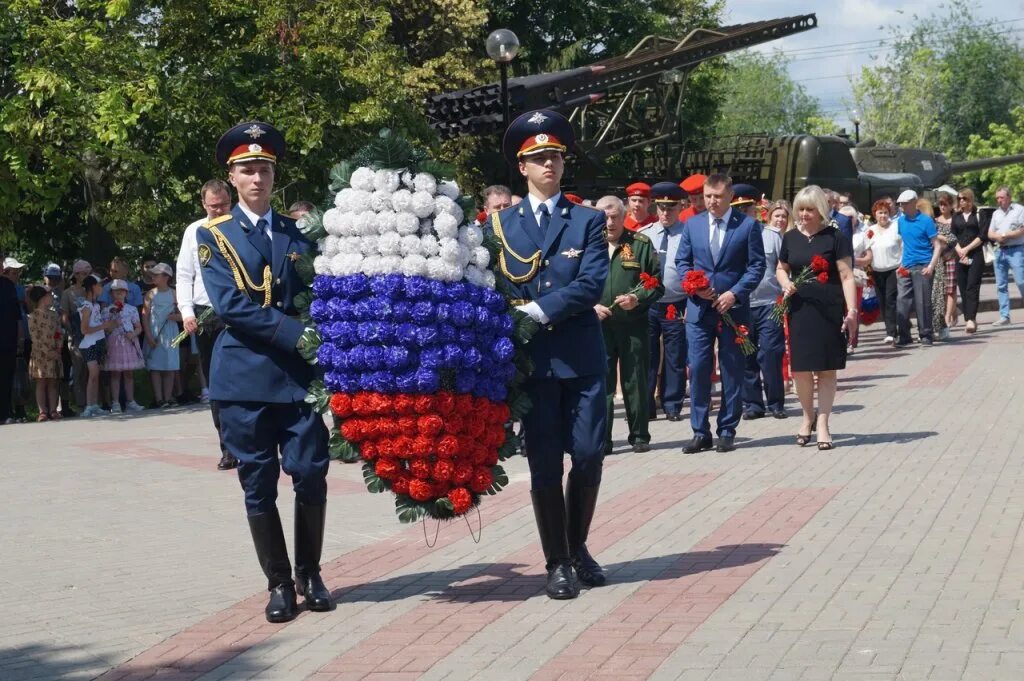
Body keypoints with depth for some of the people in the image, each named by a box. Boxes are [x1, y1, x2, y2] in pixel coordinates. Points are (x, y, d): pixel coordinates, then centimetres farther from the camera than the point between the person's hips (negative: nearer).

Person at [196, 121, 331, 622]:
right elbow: (229, 304, -9)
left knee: (311, 474, -2)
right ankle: (278, 584, 13)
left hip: (298, 374, 2)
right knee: (259, 485, 2)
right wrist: (296, 333, -17)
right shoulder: (213, 235, 4)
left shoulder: (298, 233, 13)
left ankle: (310, 575, 15)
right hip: (245, 375, -2)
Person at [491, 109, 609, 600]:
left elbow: (592, 284, -8)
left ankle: (578, 548, 21)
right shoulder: (501, 224, 9)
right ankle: (558, 563, 12)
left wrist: (538, 310, -15)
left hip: (582, 357, 0)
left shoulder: (588, 221, 5)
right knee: (544, 464, 2)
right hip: (531, 359, 0)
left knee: (588, 457, 0)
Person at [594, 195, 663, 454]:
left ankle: (639, 436, 15)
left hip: (633, 324, 0)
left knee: (635, 381, 5)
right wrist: (591, 307, -9)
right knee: (601, 382, 1)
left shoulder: (641, 245, 5)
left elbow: (657, 284, 4)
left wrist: (637, 299, -12)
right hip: (598, 325, 1)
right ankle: (601, 440, 5)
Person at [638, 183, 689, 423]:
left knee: (675, 359, 5)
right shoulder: (644, 235, 6)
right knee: (647, 357, 6)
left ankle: (672, 407, 14)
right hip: (647, 305, 3)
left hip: (677, 306, -2)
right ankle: (645, 407, 13)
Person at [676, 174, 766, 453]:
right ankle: (700, 432, 5)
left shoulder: (748, 225, 0)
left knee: (732, 372, 4)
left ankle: (727, 431, 11)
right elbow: (682, 261, 12)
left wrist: (735, 293, -14)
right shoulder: (692, 224, 9)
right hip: (699, 309, 2)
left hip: (733, 308, -2)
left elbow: (757, 266, -3)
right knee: (698, 370, -1)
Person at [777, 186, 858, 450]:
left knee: (827, 368, 2)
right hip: (799, 309, 3)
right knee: (800, 368, 2)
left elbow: (846, 276, -7)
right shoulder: (791, 238, 9)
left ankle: (822, 423, 10)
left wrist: (852, 310, -15)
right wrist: (785, 283, 0)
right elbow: (781, 268, 23)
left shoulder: (835, 237, -4)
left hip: (829, 310, -3)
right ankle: (808, 417, 23)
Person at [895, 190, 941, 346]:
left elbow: (937, 245, -5)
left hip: (922, 267, -5)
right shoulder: (901, 221, 10)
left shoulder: (926, 221, -5)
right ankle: (904, 336, 8)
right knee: (902, 301, 1)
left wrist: (931, 266, -16)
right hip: (905, 267, 5)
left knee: (923, 303, -2)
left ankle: (926, 335, 6)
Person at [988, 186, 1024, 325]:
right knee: (1001, 286, 5)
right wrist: (997, 236, -5)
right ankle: (1004, 316, 9)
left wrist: (1006, 235, -11)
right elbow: (990, 234, 16)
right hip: (1000, 251, 6)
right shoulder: (996, 213, 17)